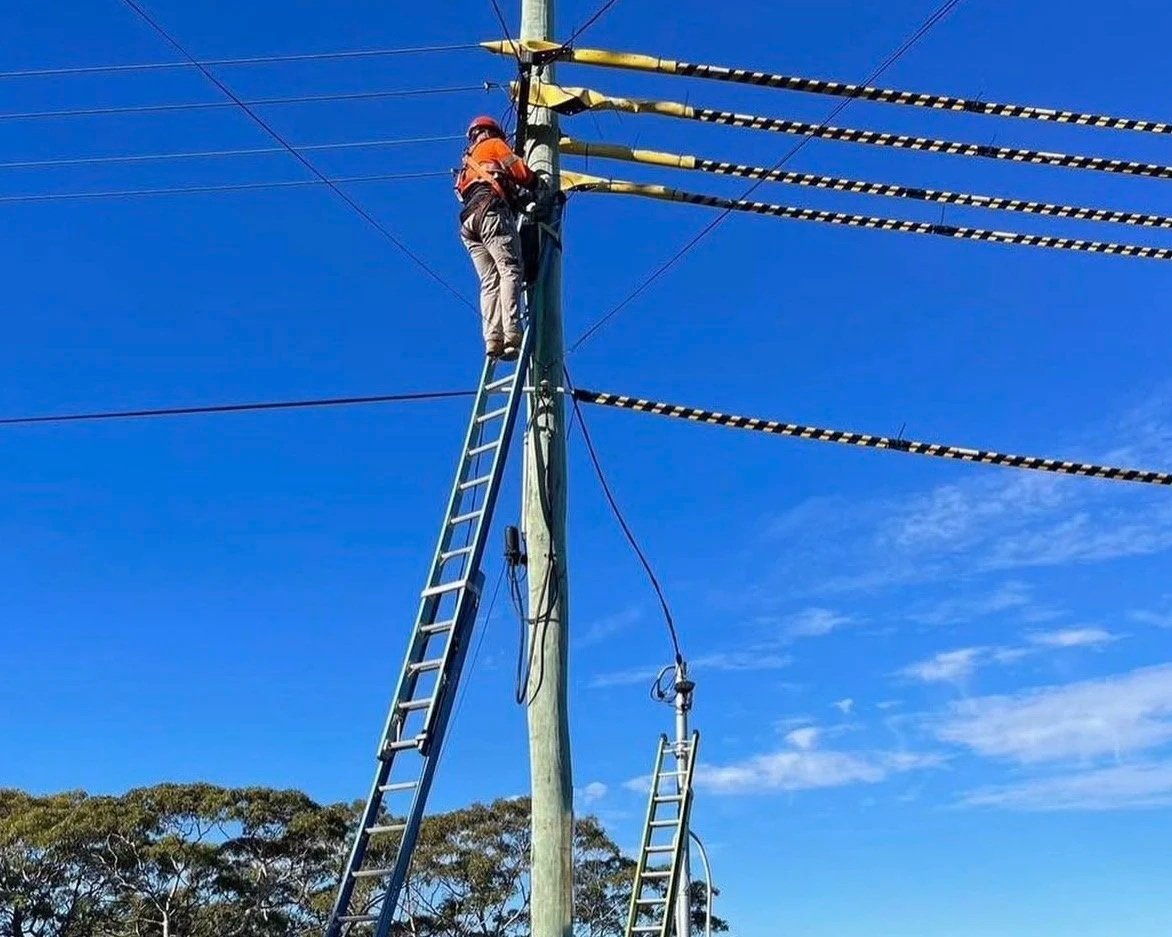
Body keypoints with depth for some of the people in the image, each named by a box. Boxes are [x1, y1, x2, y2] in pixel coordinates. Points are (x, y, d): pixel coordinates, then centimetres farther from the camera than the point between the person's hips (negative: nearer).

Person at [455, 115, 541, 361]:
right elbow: (519, 170, 5)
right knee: (511, 270, -17)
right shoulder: (494, 145, 18)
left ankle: (493, 340, -22)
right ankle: (511, 335, -35)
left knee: (489, 282, -4)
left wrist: (517, 195, 28)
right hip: (492, 212, -7)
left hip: (468, 222, 7)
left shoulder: (469, 161, 38)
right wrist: (535, 186, 24)